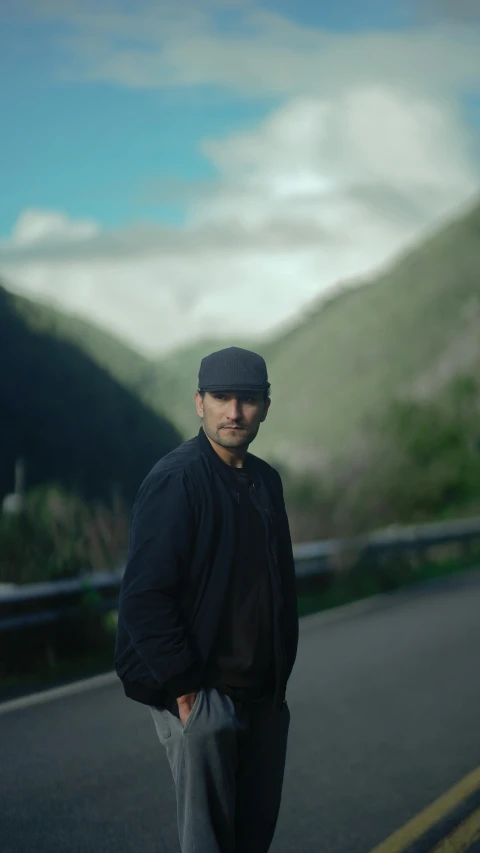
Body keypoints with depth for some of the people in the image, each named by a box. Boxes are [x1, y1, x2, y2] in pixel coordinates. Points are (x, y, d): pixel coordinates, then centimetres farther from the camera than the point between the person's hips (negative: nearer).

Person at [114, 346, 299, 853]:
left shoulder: (266, 481, 11)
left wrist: (281, 674, 12)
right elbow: (145, 595, -17)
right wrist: (184, 689, -18)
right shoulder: (174, 481, -12)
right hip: (199, 697, -7)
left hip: (263, 696, 7)